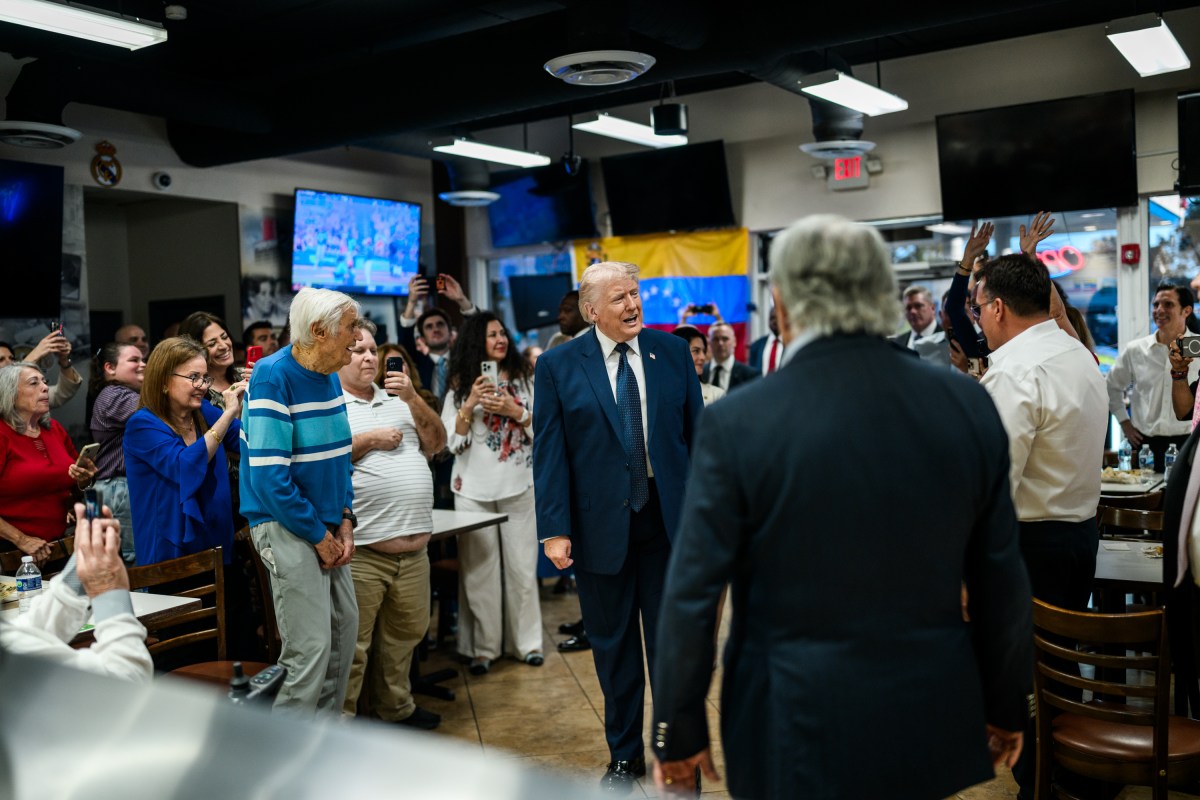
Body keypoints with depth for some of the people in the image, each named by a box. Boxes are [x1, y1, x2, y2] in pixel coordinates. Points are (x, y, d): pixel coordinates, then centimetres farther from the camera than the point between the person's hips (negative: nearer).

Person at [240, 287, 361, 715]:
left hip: (327, 526, 9)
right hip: (287, 527, -8)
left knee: (344, 627, 13)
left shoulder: (329, 377, 9)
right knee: (310, 647, -9)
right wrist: (319, 536, -16)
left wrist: (345, 519, 4)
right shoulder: (273, 378, -17)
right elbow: (269, 474, -21)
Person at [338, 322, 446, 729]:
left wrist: (413, 399, -2)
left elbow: (436, 444, 10)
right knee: (351, 645, -2)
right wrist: (368, 440, -10)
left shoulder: (398, 401, 17)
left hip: (413, 547, 6)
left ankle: (395, 707, 33)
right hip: (361, 553, -6)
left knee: (405, 633, 17)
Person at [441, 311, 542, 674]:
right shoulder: (460, 385, 4)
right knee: (480, 569, 3)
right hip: (474, 487, -1)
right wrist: (469, 405, -13)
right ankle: (483, 647, 11)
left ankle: (527, 641, 16)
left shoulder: (523, 378, 7)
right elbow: (453, 442, 0)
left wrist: (514, 411, -11)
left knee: (521, 565, 5)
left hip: (519, 484, 1)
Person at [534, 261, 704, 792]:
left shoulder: (672, 351, 1)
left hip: (669, 517, 1)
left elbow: (696, 431, 4)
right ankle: (624, 754, 32)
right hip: (600, 524, -1)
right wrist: (555, 529, -10)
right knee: (613, 646, 13)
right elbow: (549, 451, -6)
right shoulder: (558, 365, -4)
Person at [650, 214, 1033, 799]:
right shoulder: (968, 406, -5)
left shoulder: (737, 423, -15)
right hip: (932, 724, 3)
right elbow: (1002, 582, 2)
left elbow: (691, 595, -11)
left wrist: (679, 733, 1)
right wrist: (1006, 707, 15)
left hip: (797, 729, -3)